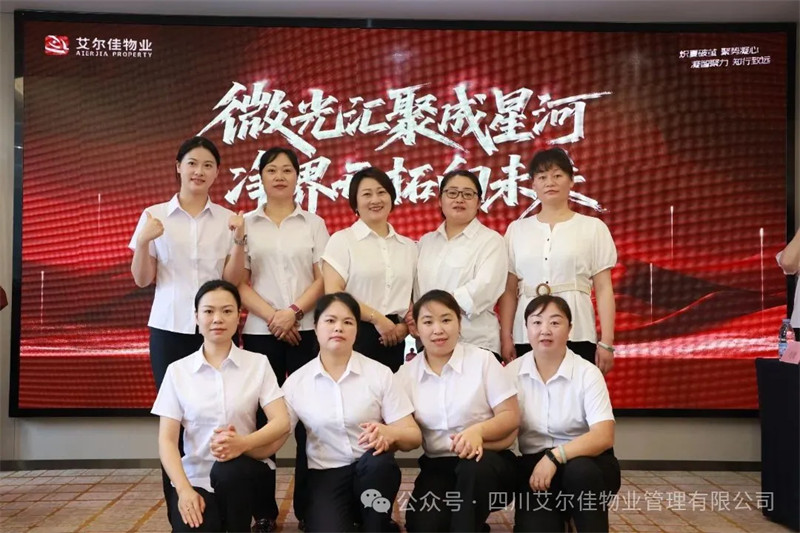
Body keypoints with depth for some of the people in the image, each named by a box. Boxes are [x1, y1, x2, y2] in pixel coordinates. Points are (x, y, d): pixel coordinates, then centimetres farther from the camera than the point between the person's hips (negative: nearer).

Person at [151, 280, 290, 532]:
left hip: (243, 477, 0)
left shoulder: (258, 363, 2)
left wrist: (244, 443, -27)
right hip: (196, 479, 0)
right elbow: (166, 439, -1)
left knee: (229, 468, -34)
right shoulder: (177, 370, 3)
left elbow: (282, 423, -7)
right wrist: (184, 490, -16)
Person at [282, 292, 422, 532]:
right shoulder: (296, 382, 2)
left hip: (373, 472, 1)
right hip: (325, 476, -1)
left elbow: (413, 436, -4)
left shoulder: (380, 374, -2)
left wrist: (388, 433, -28)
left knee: (377, 460, -34)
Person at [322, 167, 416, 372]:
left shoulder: (408, 246, 13)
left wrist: (405, 325, -2)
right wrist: (376, 318, -13)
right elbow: (333, 293, -10)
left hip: (392, 339, 4)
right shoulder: (341, 240, -1)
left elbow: (413, 295, 16)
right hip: (354, 335, -4)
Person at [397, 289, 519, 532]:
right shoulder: (406, 373, 6)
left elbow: (511, 416, -4)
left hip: (488, 461, -2)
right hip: (437, 465, 2)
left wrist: (479, 430, -25)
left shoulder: (483, 360, -2)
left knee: (474, 466, -37)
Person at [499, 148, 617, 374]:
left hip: (577, 336, -1)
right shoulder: (516, 229, 10)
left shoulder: (593, 227, 5)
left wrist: (607, 342, -4)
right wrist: (505, 337, 1)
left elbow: (604, 289, 2)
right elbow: (509, 290, 8)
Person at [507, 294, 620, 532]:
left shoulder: (587, 373, -7)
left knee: (579, 470, -35)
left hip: (585, 462, -1)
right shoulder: (512, 372, 1)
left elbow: (604, 436, -17)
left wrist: (555, 456, -30)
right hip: (534, 463, 1)